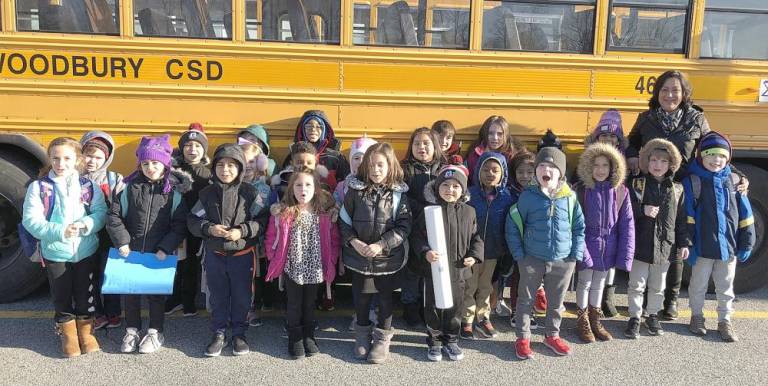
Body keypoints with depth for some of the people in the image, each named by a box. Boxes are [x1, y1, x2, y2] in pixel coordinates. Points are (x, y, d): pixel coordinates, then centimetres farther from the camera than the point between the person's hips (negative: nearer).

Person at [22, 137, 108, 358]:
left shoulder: (89, 186, -2)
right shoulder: (38, 187, -7)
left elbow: (101, 213, -7)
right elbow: (31, 221, -13)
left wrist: (86, 224, -26)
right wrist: (60, 231, -24)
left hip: (86, 251, 1)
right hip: (55, 253, -1)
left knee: (85, 295, 13)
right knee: (61, 297, 12)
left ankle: (86, 333, 32)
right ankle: (68, 336, 31)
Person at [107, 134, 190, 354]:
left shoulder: (174, 191, -6)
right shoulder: (130, 187, -1)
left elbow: (180, 225, -7)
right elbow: (114, 216, 0)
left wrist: (165, 249, -14)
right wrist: (122, 242, -9)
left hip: (159, 254, -2)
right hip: (131, 252, 2)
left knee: (157, 292, 9)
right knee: (130, 291, 12)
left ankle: (155, 333, 25)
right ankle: (132, 331, 29)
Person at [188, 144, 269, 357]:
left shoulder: (249, 192, -6)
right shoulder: (207, 193, 0)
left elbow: (262, 219, -6)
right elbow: (193, 220, 3)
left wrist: (242, 231, -19)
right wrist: (209, 228, -15)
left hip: (242, 254, -2)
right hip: (214, 254, 2)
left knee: (241, 296, 9)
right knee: (218, 296, 12)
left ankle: (239, 334, 25)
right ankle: (219, 334, 26)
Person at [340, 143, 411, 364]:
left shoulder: (398, 193, -7)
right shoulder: (355, 190, -4)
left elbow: (404, 226, -9)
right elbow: (344, 220, 2)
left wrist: (381, 245, -17)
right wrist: (353, 241, -13)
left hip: (388, 257, -1)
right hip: (359, 256, 1)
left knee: (385, 297, 10)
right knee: (361, 296, 14)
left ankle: (382, 338, 28)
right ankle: (363, 334, 35)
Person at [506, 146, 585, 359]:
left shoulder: (569, 197, -4)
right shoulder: (528, 196, -8)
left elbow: (579, 227, 5)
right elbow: (512, 226, -4)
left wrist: (576, 254, -1)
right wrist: (519, 255, -7)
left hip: (563, 260, 2)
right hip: (532, 260, -1)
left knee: (556, 301, 16)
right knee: (525, 300, 9)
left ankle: (552, 335, 36)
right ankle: (523, 338, 23)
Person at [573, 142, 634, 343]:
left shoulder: (620, 192, -6)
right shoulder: (580, 190, -12)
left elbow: (627, 223, -3)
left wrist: (625, 253, -7)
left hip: (608, 247, 3)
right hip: (587, 245, -3)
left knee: (599, 283, 18)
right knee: (585, 282, 9)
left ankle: (595, 321, 34)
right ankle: (582, 321, 27)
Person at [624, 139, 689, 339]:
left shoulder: (677, 189, 3)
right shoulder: (637, 184, -4)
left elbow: (681, 219, 6)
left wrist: (684, 243, 3)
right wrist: (642, 210, -24)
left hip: (665, 246, 3)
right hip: (640, 245, -2)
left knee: (658, 286, 16)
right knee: (636, 285, 6)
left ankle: (653, 316, 33)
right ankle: (634, 317, 19)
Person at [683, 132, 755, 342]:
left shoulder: (734, 181, 0)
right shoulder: (692, 181, -9)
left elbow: (745, 216, 3)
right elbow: (687, 217, -11)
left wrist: (746, 244, 2)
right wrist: (688, 245, -13)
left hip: (728, 247, 3)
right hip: (703, 248, -2)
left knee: (725, 287, 15)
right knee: (698, 285, 13)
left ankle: (725, 321, 29)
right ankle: (696, 317, 30)